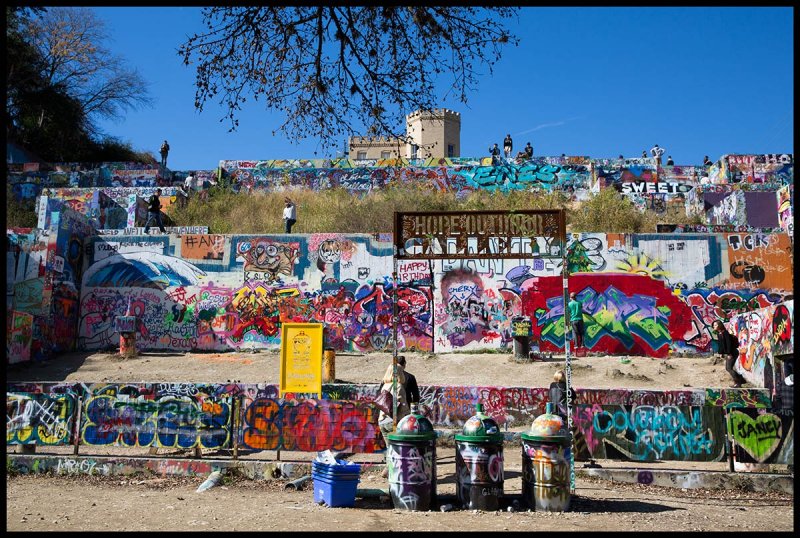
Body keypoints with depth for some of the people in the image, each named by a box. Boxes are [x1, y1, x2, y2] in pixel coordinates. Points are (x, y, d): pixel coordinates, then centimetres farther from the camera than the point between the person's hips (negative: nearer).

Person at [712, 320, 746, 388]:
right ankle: (741, 379, 22)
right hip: (727, 353, 10)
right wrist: (720, 353, 13)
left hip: (732, 353, -10)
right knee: (728, 368, 12)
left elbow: (729, 343, -22)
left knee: (729, 368, -10)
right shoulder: (719, 334, 9)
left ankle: (737, 383, -2)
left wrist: (729, 353, -24)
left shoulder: (725, 333, -17)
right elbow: (719, 344, 15)